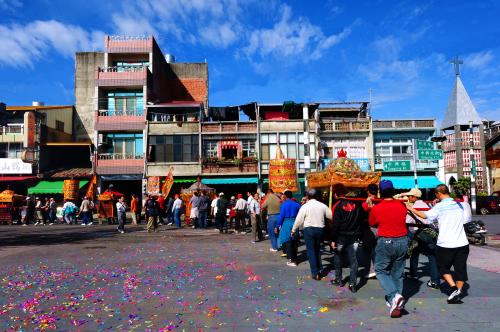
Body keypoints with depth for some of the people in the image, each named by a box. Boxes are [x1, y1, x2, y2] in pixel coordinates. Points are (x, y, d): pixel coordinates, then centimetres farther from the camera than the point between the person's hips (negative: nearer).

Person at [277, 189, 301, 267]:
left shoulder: (283, 204, -9)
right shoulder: (296, 204, 2)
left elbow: (281, 216, -9)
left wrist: (277, 226, -3)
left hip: (286, 224, -4)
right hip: (295, 224, 4)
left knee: (287, 242, 4)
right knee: (294, 242, 13)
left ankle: (291, 260, 3)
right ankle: (294, 259, 21)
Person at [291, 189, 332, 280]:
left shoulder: (305, 206, -8)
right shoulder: (322, 206, 0)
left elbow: (298, 220, -5)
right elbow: (331, 216, 7)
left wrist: (293, 230, 6)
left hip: (309, 229, -4)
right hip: (320, 229, 4)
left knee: (311, 251, 3)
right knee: (317, 250, 19)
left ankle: (315, 273, 3)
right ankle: (319, 270, 25)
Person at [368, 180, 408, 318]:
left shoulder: (376, 208, -10)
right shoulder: (401, 205, -2)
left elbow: (371, 223, 6)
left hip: (385, 242, -4)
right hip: (402, 241, 4)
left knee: (381, 270, 9)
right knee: (397, 272, 14)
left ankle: (394, 296, -13)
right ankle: (396, 305, 18)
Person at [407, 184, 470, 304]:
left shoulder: (439, 206, -10)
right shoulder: (460, 204, 4)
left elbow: (425, 215, -1)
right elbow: (466, 218, 15)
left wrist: (411, 209, 12)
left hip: (445, 244, -4)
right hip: (462, 243, 4)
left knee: (444, 268, 14)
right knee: (460, 269, 12)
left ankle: (454, 288, -3)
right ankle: (458, 294, 15)